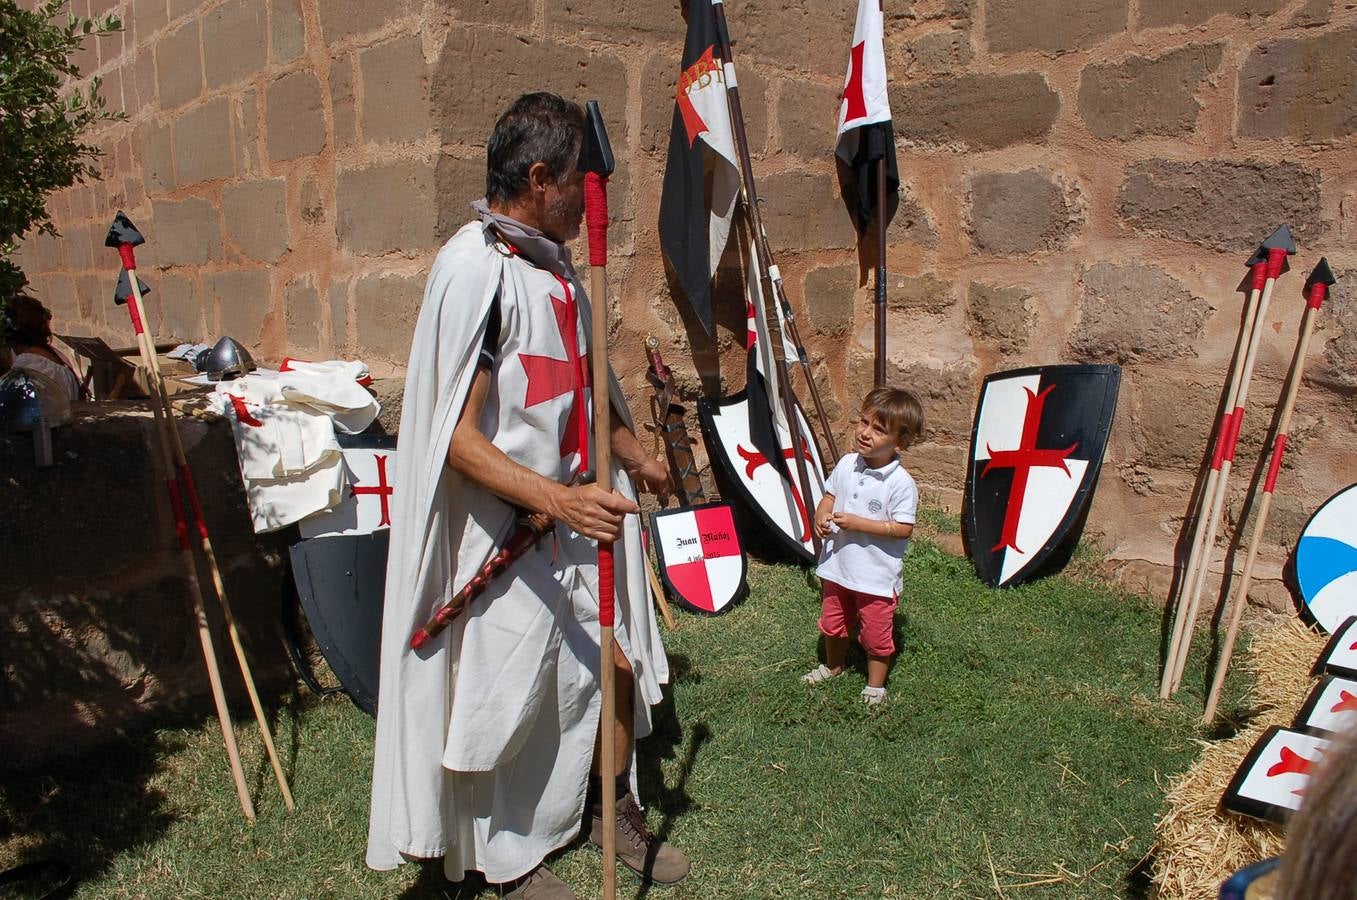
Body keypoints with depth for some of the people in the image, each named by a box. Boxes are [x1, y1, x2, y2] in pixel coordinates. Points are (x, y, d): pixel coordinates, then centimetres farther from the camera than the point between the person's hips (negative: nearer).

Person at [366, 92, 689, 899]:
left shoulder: (555, 264, 7)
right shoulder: (476, 270, -19)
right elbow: (456, 438, -24)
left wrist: (636, 457, 26)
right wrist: (555, 498, -34)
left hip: (579, 510, 8)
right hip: (507, 532, -8)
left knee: (618, 660, 16)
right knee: (509, 691, 9)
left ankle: (611, 807, 41)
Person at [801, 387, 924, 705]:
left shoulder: (901, 483, -21)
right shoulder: (846, 464, -4)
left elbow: (903, 529, -21)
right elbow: (830, 495, 10)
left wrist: (859, 524, -26)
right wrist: (821, 515, -12)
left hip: (876, 576, -6)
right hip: (837, 565, 6)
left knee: (876, 634, 11)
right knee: (833, 624, 25)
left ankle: (875, 685, 33)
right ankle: (833, 666, 50)